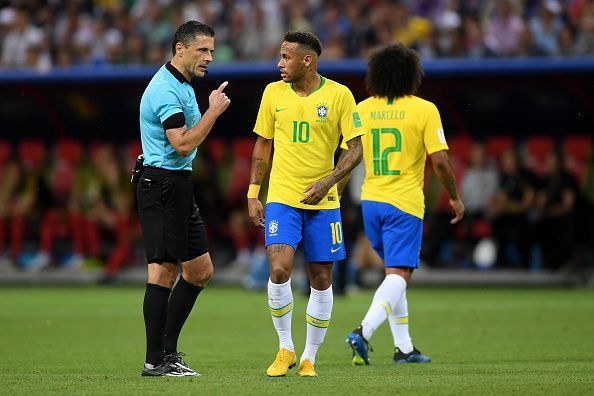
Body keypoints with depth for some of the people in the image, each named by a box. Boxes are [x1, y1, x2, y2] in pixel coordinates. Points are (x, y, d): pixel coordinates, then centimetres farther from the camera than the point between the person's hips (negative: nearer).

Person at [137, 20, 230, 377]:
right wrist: (214, 111, -18)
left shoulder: (183, 86, 17)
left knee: (201, 270, 12)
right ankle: (156, 361, -7)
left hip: (179, 187, 11)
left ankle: (168, 349, 17)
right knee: (164, 270, -10)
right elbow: (183, 144, -24)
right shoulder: (165, 90, -17)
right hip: (162, 184, -11)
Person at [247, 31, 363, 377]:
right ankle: (285, 349, 1)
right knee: (279, 270, -16)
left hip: (323, 201, -1)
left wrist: (327, 183, -16)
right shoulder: (274, 93, 3)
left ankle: (309, 358, 17)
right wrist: (253, 194, 8)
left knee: (321, 280, 3)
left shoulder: (339, 95, -5)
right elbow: (263, 144, 12)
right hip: (281, 197, 1)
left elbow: (355, 148, -3)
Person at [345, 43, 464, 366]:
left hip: (370, 201, 5)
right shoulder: (424, 110, -8)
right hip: (404, 204, -5)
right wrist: (455, 197, 3)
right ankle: (364, 331, -29)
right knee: (399, 275, -7)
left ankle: (404, 347, 18)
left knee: (395, 273, 18)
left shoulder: (362, 109, 4)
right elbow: (440, 161, -10)